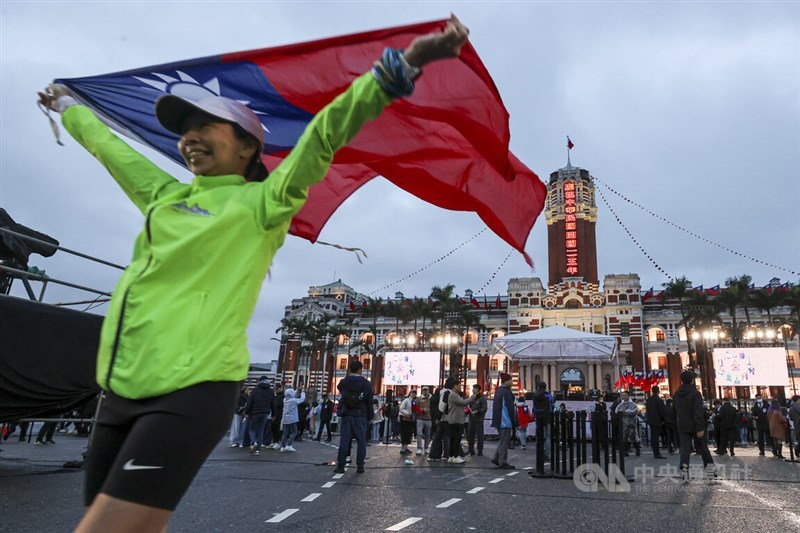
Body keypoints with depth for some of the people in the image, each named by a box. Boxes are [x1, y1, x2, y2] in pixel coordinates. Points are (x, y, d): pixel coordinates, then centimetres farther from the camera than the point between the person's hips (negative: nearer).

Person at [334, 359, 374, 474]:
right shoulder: (366, 384, -4)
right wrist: (370, 416, 4)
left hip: (346, 415, 2)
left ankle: (340, 466, 4)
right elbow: (370, 402, -2)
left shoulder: (343, 382, 2)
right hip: (360, 416, -2)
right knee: (361, 441, 5)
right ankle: (360, 466, 4)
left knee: (344, 441, 4)